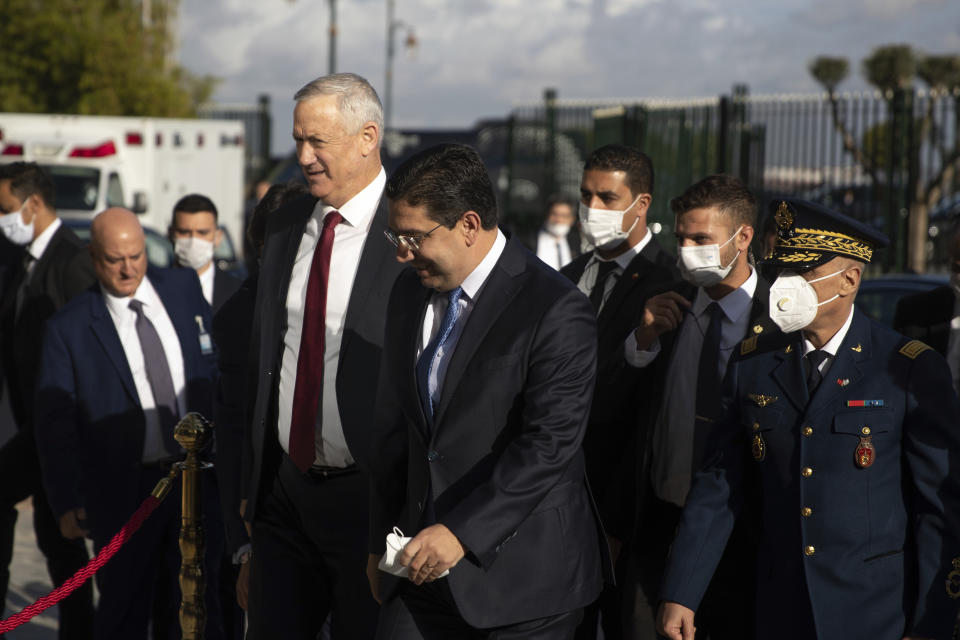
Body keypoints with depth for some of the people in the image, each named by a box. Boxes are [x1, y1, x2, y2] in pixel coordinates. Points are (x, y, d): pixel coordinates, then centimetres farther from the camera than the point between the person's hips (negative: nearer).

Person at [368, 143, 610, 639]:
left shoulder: (556, 310, -15)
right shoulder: (410, 290, 8)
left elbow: (549, 445, -20)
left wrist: (462, 532, -24)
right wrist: (379, 542, 14)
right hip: (422, 563, 6)